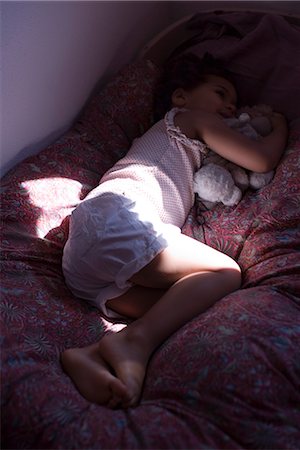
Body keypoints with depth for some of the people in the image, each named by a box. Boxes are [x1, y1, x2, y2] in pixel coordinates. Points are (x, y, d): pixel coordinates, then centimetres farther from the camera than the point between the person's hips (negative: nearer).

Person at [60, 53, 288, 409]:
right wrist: (279, 127, 34)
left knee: (174, 309, -5)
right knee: (225, 273, -9)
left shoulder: (156, 137, 44)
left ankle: (95, 355, -27)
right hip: (119, 213, -8)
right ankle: (136, 341, -28)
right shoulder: (191, 117, 18)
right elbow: (262, 160, 14)